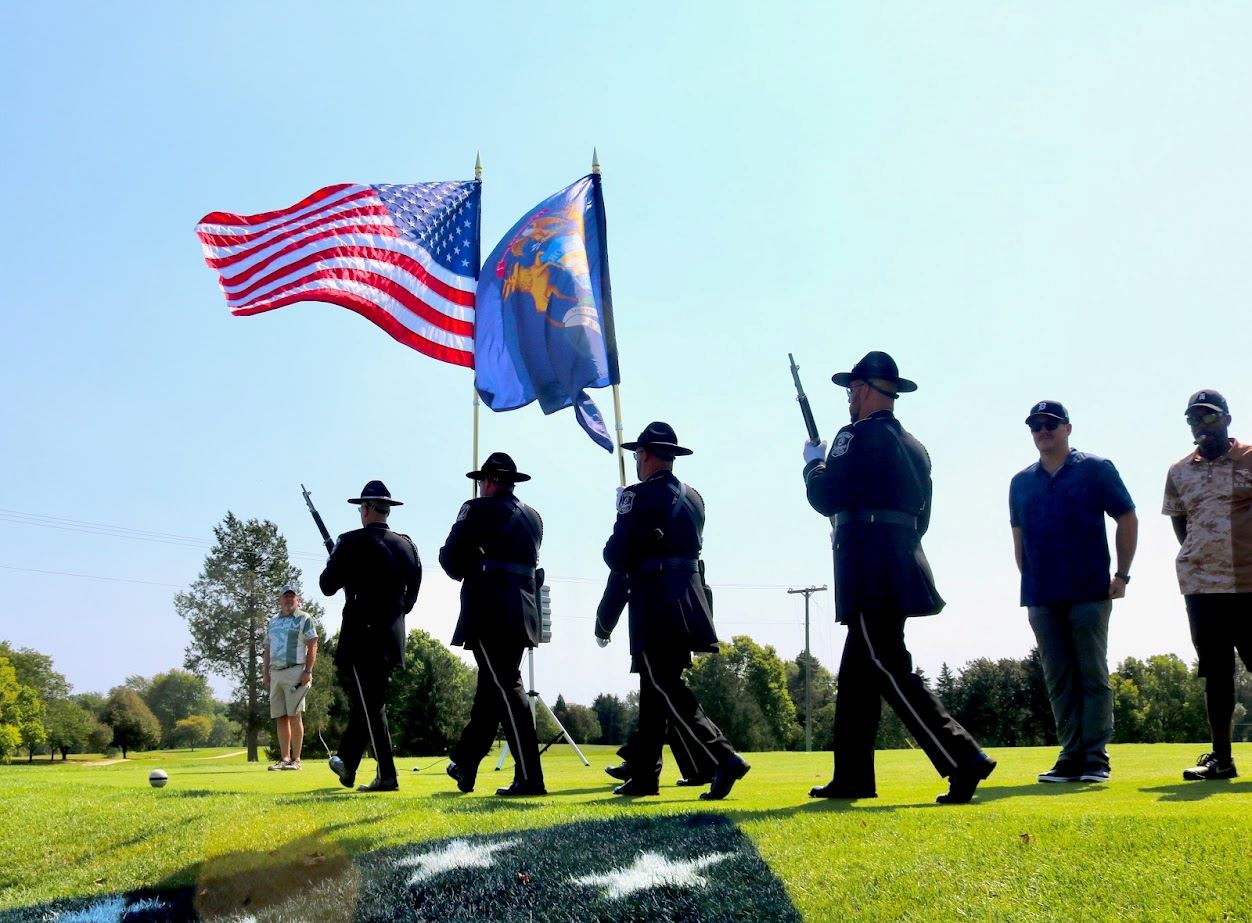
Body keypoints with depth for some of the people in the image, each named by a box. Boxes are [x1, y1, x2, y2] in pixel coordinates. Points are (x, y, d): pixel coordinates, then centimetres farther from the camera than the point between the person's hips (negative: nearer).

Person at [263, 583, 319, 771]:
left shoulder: (304, 618, 3)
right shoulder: (272, 622, 20)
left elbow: (312, 646, -3)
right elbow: (267, 649, 23)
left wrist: (308, 671, -12)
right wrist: (265, 672, 12)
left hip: (295, 672, -6)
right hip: (275, 672, 6)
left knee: (294, 716, -10)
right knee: (281, 717, 4)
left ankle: (296, 759, -8)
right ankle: (284, 758, 7)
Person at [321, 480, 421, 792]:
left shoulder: (352, 542, -9)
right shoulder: (406, 544, 6)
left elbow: (328, 586, -4)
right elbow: (412, 592, 12)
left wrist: (337, 564, 14)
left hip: (361, 637, -5)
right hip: (392, 636, 5)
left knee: (370, 707, -2)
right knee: (366, 701, 16)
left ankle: (386, 776, -5)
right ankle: (346, 763, 22)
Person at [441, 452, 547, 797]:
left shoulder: (479, 510, -5)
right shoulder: (533, 517, 15)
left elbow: (450, 556, -7)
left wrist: (465, 572, 14)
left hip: (489, 613, -7)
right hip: (523, 614, 7)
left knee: (507, 688, -7)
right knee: (491, 687, 14)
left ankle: (530, 778, -10)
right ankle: (464, 765, 23)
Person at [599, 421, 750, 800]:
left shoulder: (640, 496, -9)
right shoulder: (693, 498, 15)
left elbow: (617, 555, -12)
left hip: (656, 606, -8)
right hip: (689, 602, 8)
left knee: (667, 690, -7)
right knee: (655, 687, 14)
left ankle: (722, 760, -18)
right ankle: (643, 772, 19)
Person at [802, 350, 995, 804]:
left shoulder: (859, 436, -8)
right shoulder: (913, 446, 18)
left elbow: (825, 498, -11)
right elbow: (919, 517, 21)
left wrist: (814, 462, 7)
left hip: (870, 574, -9)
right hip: (900, 569, 9)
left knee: (891, 672, -11)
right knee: (857, 675, 13)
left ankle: (964, 759, -18)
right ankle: (852, 776, 16)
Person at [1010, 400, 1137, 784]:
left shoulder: (1096, 469, 2)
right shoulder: (1021, 482, 13)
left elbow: (1127, 519, 3)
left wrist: (1122, 575, -3)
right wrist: (1029, 583, 11)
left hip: (1089, 593, -4)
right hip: (1041, 599, 4)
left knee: (1093, 676, -1)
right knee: (1059, 681, 6)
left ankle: (1096, 757, 2)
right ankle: (1071, 756, 11)